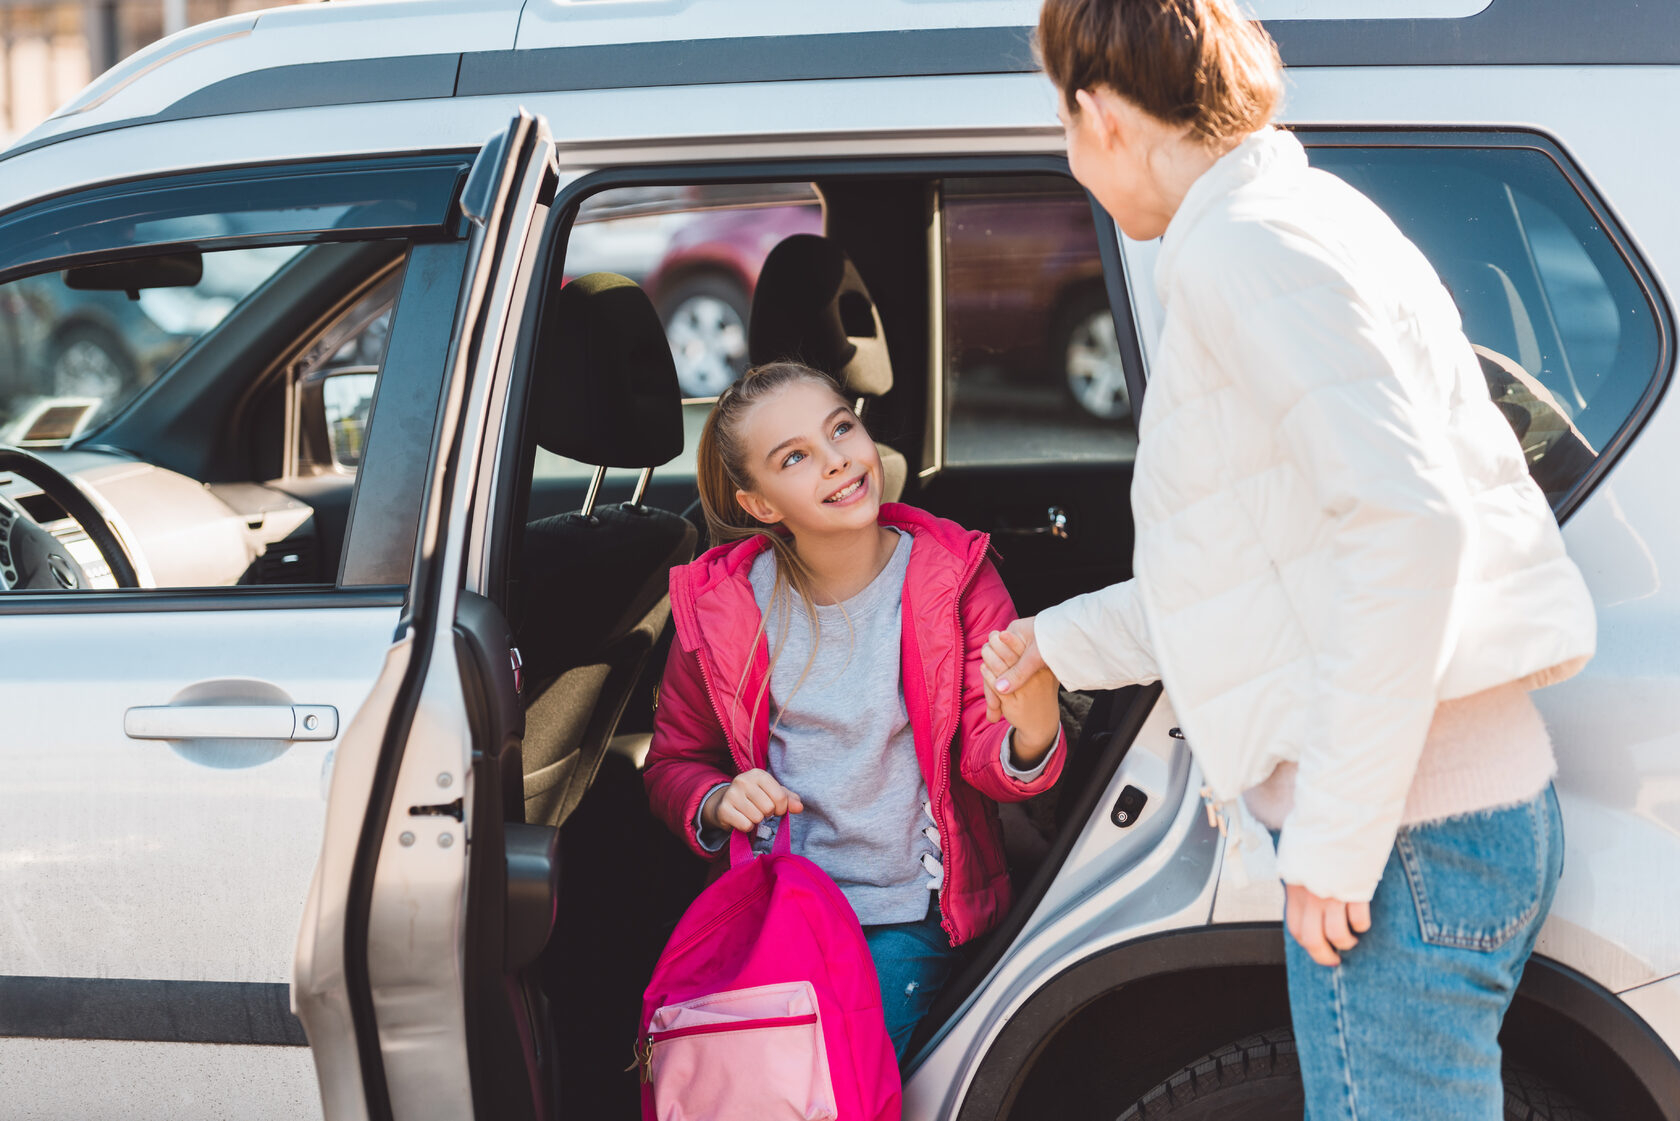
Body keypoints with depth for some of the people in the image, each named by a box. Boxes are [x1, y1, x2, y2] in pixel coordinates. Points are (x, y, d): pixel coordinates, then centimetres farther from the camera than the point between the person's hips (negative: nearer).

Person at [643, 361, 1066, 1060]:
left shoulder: (951, 575, -5)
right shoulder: (723, 604, -3)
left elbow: (986, 762, -8)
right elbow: (674, 761, 11)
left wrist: (1032, 729, -33)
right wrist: (717, 804, -13)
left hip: (909, 917, -1)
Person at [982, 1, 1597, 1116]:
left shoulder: (1250, 243, -13)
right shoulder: (1310, 223, 19)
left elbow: (1409, 520, -25)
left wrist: (1339, 837, -21)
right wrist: (1062, 642, 36)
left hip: (1410, 830, -10)